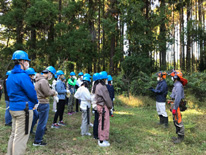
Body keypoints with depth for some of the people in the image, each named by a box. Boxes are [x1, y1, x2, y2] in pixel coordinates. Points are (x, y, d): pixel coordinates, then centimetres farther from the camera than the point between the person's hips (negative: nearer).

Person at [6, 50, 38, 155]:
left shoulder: (10, 76, 11)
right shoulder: (23, 76, -18)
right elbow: (31, 92, -16)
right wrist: (35, 102, 3)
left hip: (13, 108, 10)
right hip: (23, 109, -9)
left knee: (14, 135, 19)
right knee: (21, 138, -2)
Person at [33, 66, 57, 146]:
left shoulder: (39, 79, 12)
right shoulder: (43, 81, -21)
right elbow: (48, 93, -18)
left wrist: (52, 92, 5)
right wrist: (54, 92, -1)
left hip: (40, 103, 10)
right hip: (43, 103, -10)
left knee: (42, 121, 21)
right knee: (42, 122, -1)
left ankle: (39, 136, 34)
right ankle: (37, 141, 8)